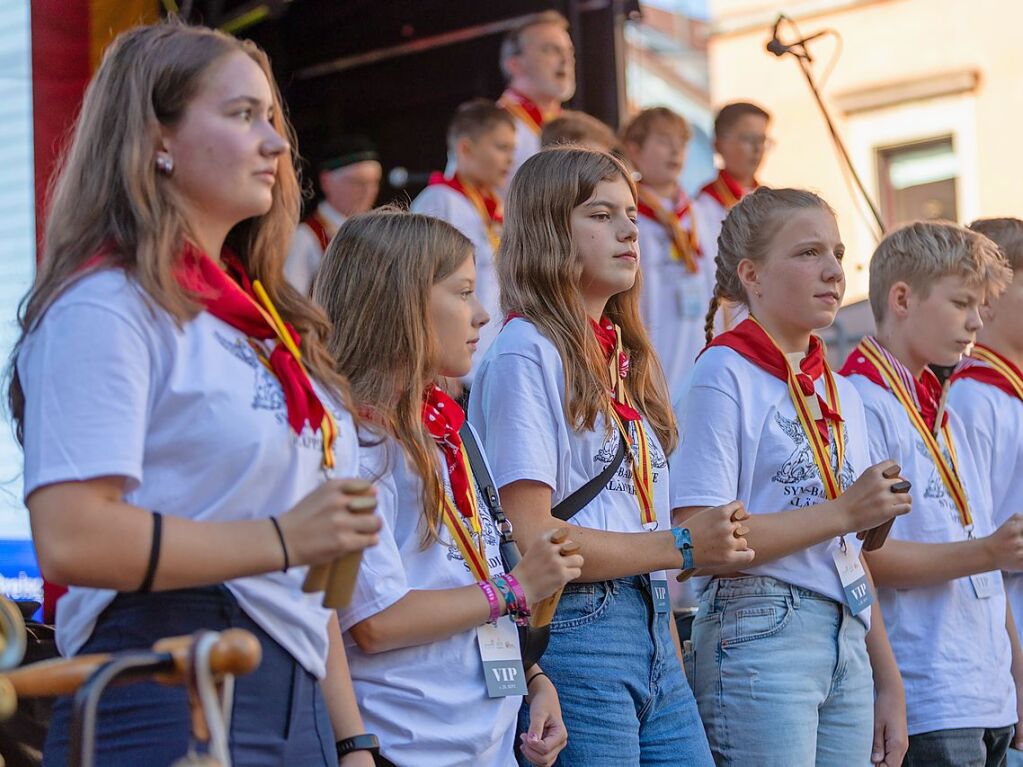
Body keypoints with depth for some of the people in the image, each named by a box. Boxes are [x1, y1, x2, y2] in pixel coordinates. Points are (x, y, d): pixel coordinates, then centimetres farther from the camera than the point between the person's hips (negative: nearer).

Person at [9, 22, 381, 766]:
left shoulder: (257, 318, 18)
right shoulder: (107, 306, -8)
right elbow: (70, 538, -20)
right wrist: (279, 539, -18)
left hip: (292, 698, 8)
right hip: (169, 704, -8)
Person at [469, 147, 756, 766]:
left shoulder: (628, 357, 17)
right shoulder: (528, 354, -9)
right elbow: (530, 536, -16)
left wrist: (671, 648, 13)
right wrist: (683, 547, -12)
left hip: (652, 632, 8)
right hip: (574, 631, -8)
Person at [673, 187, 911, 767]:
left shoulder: (841, 392, 15)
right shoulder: (727, 376, -8)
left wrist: (889, 683, 17)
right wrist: (842, 511, -15)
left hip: (848, 642, 7)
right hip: (760, 635, -7)